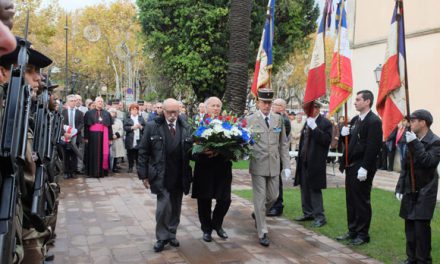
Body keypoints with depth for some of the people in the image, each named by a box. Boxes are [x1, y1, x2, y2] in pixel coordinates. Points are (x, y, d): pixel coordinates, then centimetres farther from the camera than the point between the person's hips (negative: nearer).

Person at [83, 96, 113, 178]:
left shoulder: (107, 114, 11)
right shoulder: (89, 113, 6)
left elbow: (109, 127, 9)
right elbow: (86, 126, 4)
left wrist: (110, 138, 2)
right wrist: (86, 137, -4)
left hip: (103, 136, 1)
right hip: (93, 135, -1)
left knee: (103, 153, 1)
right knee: (93, 154, 2)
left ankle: (102, 171, 8)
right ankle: (93, 172, 8)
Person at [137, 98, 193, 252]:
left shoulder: (185, 128, 3)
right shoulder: (152, 127, -4)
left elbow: (190, 151, 5)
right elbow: (143, 152, -2)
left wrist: (189, 175, -1)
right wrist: (144, 175, -5)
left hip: (180, 177, 3)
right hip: (161, 176, -3)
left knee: (176, 207, 12)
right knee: (164, 206, -7)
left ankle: (171, 234, 29)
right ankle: (162, 237, 11)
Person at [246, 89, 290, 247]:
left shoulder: (278, 119, 7)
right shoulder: (250, 120, -4)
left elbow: (283, 144, 8)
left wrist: (286, 165, 4)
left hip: (274, 165, 4)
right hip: (258, 165, -4)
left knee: (273, 196, 14)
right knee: (260, 198, 0)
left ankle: (258, 214, 42)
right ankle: (262, 233, 10)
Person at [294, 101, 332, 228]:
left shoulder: (325, 123, -9)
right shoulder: (307, 122, 14)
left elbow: (327, 140, -21)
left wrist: (314, 127, -26)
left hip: (315, 163, -8)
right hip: (304, 161, 8)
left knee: (315, 189, -3)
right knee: (304, 188, 13)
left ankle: (319, 217, 6)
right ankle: (308, 213, 26)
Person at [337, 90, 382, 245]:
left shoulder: (374, 121, -12)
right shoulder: (355, 120, 14)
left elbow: (373, 147, -18)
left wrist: (364, 168, -22)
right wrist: (344, 134, -3)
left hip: (362, 168, -8)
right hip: (351, 166, 8)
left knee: (362, 201, 1)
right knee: (351, 200, 13)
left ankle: (363, 234, 12)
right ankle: (353, 231, 24)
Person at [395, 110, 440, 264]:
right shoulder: (412, 141, 11)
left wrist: (415, 143, -23)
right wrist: (400, 188, 10)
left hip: (425, 192, -6)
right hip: (410, 192, 6)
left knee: (421, 226, -7)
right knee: (410, 227, 10)